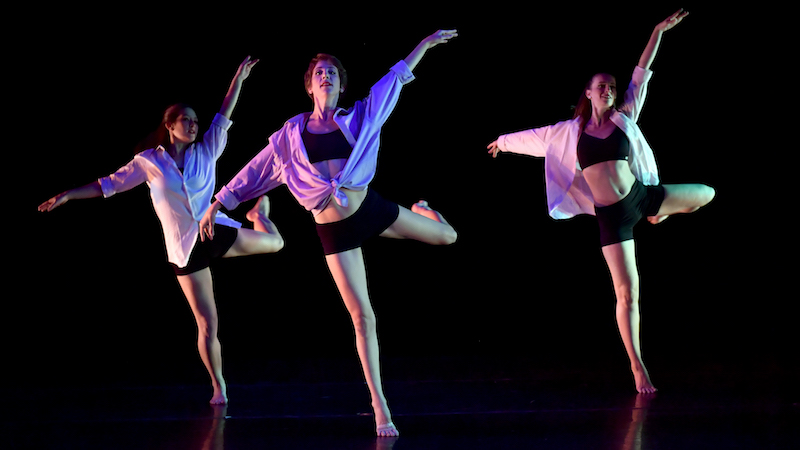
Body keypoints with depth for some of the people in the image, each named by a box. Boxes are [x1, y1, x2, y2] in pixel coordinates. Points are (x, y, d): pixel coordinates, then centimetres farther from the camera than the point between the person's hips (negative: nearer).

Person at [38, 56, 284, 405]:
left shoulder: (205, 151, 5)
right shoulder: (150, 161, 0)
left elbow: (224, 117, 1)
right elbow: (109, 184, 4)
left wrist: (239, 78, -5)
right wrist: (67, 196, 0)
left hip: (217, 231, 2)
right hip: (186, 250, -2)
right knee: (207, 324, -2)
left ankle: (258, 213, 40)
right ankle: (219, 388, 8)